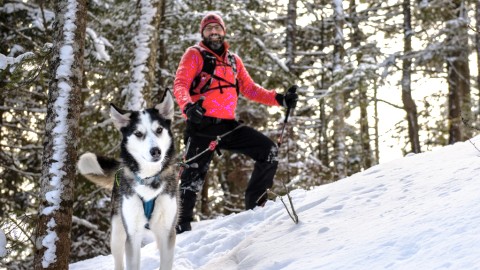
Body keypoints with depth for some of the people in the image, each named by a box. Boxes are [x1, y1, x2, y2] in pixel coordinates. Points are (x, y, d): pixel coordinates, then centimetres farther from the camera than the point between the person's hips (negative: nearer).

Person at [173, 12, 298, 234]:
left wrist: (279, 99, 6)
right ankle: (182, 226, 2)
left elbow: (249, 89, 19)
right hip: (202, 125, -5)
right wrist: (188, 106, -31)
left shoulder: (233, 60, 20)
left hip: (228, 126, 5)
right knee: (193, 177, -9)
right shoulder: (195, 55, 3)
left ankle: (254, 204, 7)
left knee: (269, 150, -3)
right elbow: (180, 85, -9)